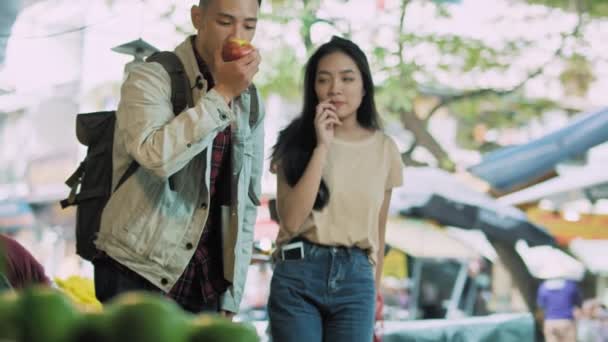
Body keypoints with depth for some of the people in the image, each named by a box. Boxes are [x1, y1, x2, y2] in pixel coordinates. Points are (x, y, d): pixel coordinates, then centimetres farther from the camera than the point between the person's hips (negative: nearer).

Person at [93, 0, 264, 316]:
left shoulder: (250, 105, 9)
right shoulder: (150, 79, -7)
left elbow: (247, 201, 12)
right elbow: (156, 155, -27)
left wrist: (231, 297, 8)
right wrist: (222, 94, -20)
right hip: (138, 275, -5)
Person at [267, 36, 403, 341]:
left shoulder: (384, 148, 6)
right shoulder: (298, 142, 0)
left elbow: (378, 230, 14)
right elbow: (291, 220, -13)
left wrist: (374, 291, 18)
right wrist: (321, 147, -14)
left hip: (355, 278, 1)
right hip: (298, 276, -1)